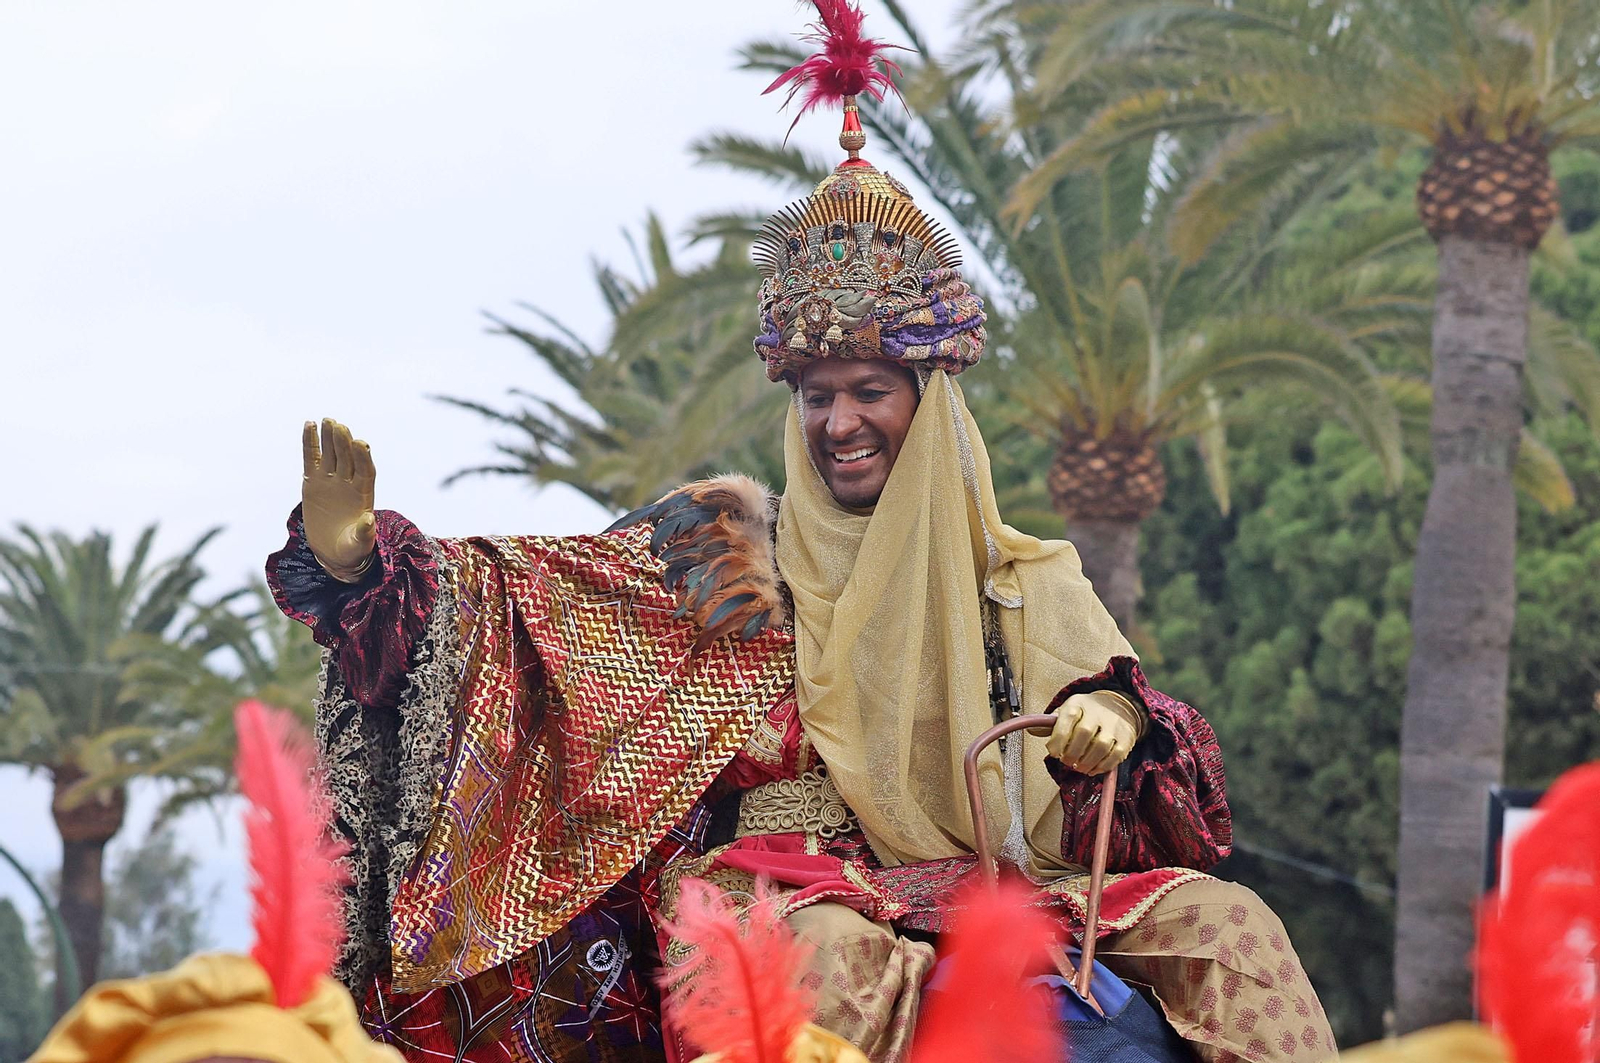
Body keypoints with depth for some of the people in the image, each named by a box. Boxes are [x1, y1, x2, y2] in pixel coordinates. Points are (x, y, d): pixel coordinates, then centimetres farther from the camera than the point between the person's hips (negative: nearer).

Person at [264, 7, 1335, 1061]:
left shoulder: (1023, 580, 15)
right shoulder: (730, 538, 11)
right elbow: (529, 596, 4)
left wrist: (1114, 722, -16)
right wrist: (359, 555, -13)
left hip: (993, 883, 3)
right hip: (783, 879, -2)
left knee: (1221, 924, -20)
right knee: (836, 960, -40)